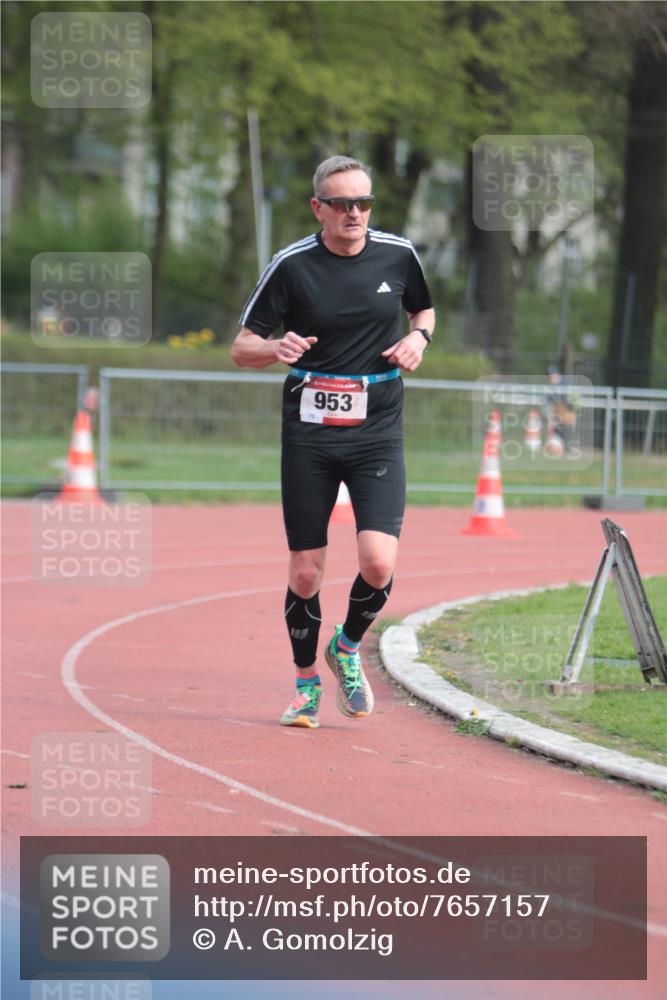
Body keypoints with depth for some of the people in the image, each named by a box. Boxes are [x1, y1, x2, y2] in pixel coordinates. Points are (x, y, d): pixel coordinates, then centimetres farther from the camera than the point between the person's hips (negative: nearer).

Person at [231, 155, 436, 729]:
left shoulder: (398, 255, 2)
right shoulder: (292, 265, -5)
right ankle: (307, 682, 25)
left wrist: (418, 337, 0)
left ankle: (348, 647, 16)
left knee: (379, 563, -15)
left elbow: (423, 309, 23)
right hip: (309, 433, -1)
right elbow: (242, 348, -1)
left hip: (377, 433, 1)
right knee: (305, 572, 2)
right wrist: (276, 348, -24)